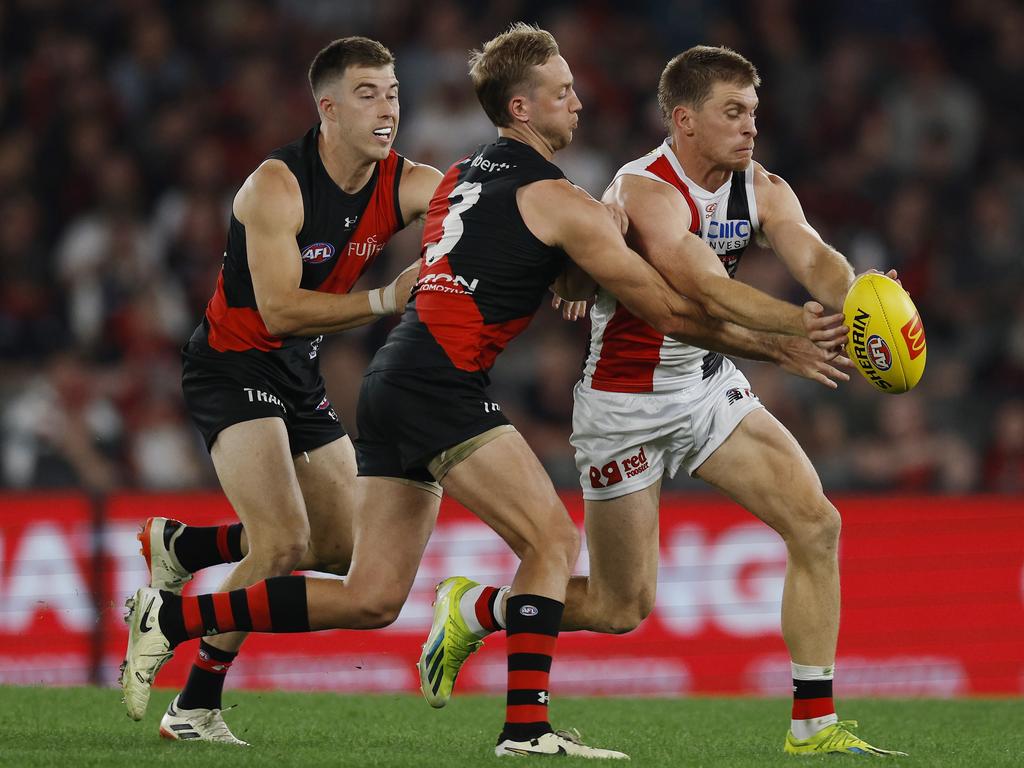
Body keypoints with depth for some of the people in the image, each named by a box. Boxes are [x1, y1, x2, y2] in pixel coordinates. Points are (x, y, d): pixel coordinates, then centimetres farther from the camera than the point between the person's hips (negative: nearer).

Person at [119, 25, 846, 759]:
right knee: (553, 537, -9)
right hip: (440, 386, -9)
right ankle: (527, 725, -15)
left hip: (391, 386, 9)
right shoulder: (558, 200, -6)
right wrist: (780, 340, 3)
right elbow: (668, 310, -3)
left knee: (371, 599, 8)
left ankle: (173, 616, 9)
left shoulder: (463, 174, 19)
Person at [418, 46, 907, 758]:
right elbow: (705, 285, -40)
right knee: (621, 608, 0)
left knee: (817, 525, -9)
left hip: (710, 385, 7)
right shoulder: (646, 192, -24)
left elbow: (812, 256, -21)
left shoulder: (761, 191, -2)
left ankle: (814, 725, -2)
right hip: (626, 401, -7)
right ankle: (469, 611, 26)